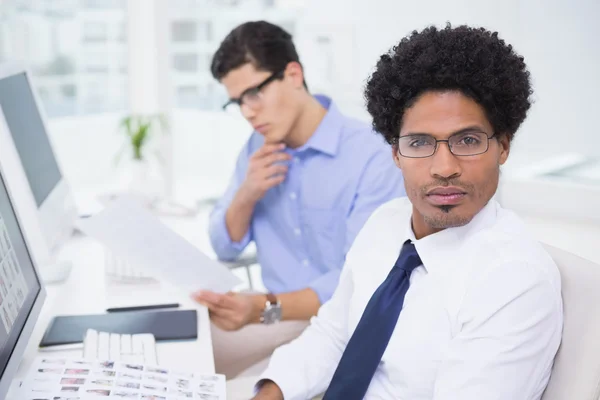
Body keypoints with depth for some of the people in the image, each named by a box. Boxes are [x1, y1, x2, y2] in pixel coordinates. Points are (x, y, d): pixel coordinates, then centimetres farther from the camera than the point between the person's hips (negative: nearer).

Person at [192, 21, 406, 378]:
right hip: (279, 316, 6)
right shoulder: (258, 149, 5)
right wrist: (246, 195, -13)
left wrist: (264, 308, -37)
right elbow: (225, 248, 8)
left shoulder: (372, 155, -17)